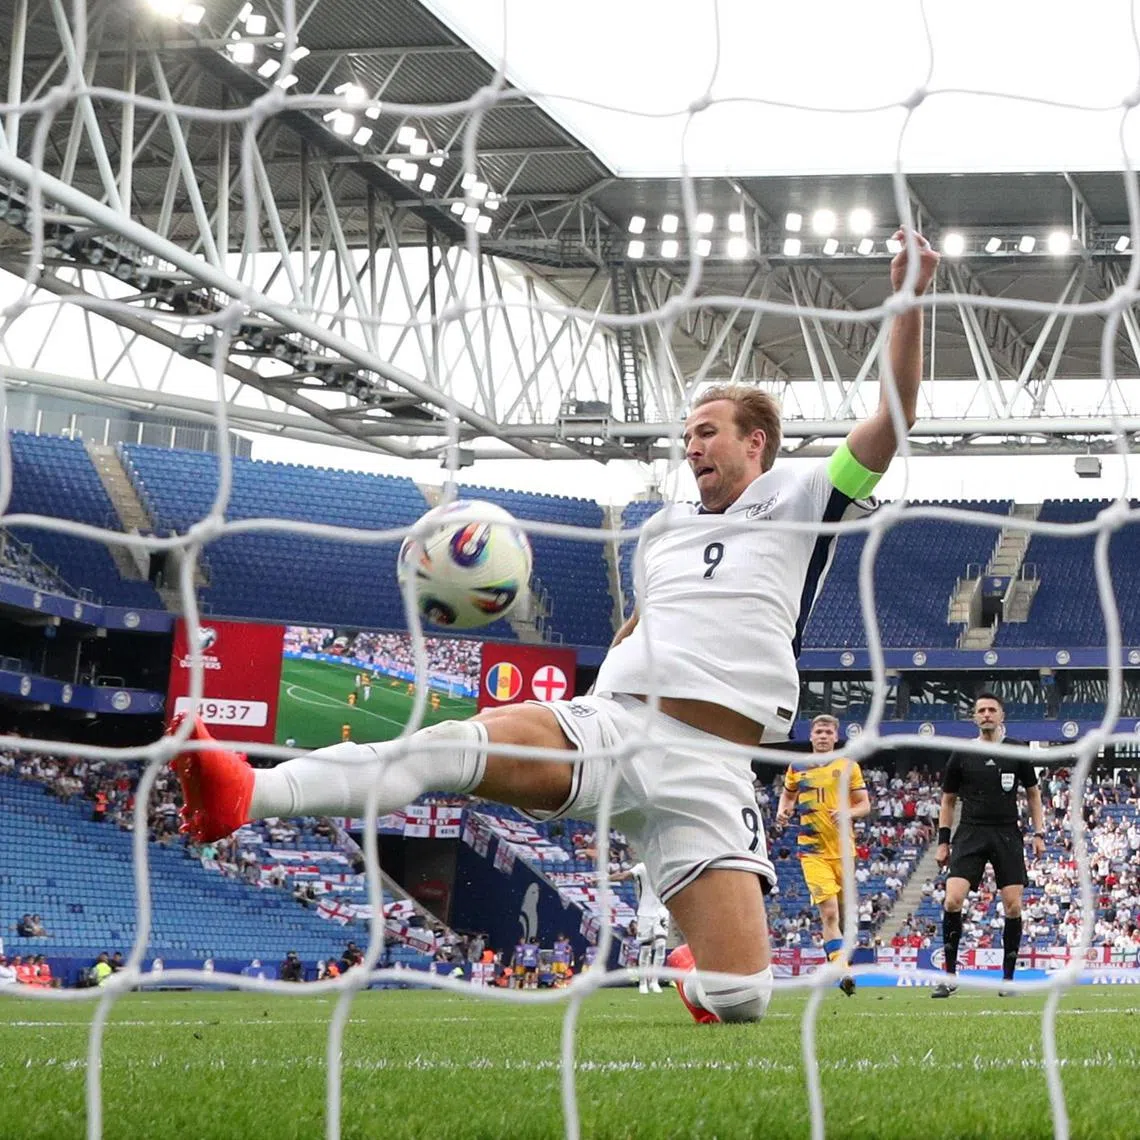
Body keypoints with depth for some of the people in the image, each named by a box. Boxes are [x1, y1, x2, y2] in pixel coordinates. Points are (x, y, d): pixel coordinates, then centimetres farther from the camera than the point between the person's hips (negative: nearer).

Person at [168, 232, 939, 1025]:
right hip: (607, 718, 4)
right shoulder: (664, 529, 27)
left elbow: (892, 422, -1)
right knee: (454, 743, -26)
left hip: (705, 765, -4)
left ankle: (698, 972, 25)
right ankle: (244, 795, -43)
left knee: (740, 1002, -15)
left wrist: (909, 299, -10)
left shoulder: (798, 500, 11)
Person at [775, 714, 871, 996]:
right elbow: (787, 794, 25)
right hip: (812, 850, -1)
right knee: (829, 912, -16)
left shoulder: (848, 767, 4)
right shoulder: (797, 767, 8)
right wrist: (782, 812, 3)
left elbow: (864, 804, 5)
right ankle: (842, 972, -25)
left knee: (843, 912, 11)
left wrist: (847, 813, -16)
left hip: (843, 848, 1)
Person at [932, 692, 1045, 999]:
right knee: (953, 900, -16)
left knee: (1013, 906, -5)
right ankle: (949, 976, -8)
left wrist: (1039, 833, 7)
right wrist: (943, 841, 8)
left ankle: (1008, 978, 8)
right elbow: (948, 800, 13)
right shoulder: (961, 755, 5)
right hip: (970, 835, -1)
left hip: (1007, 835, 1)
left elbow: (1033, 793, 15)